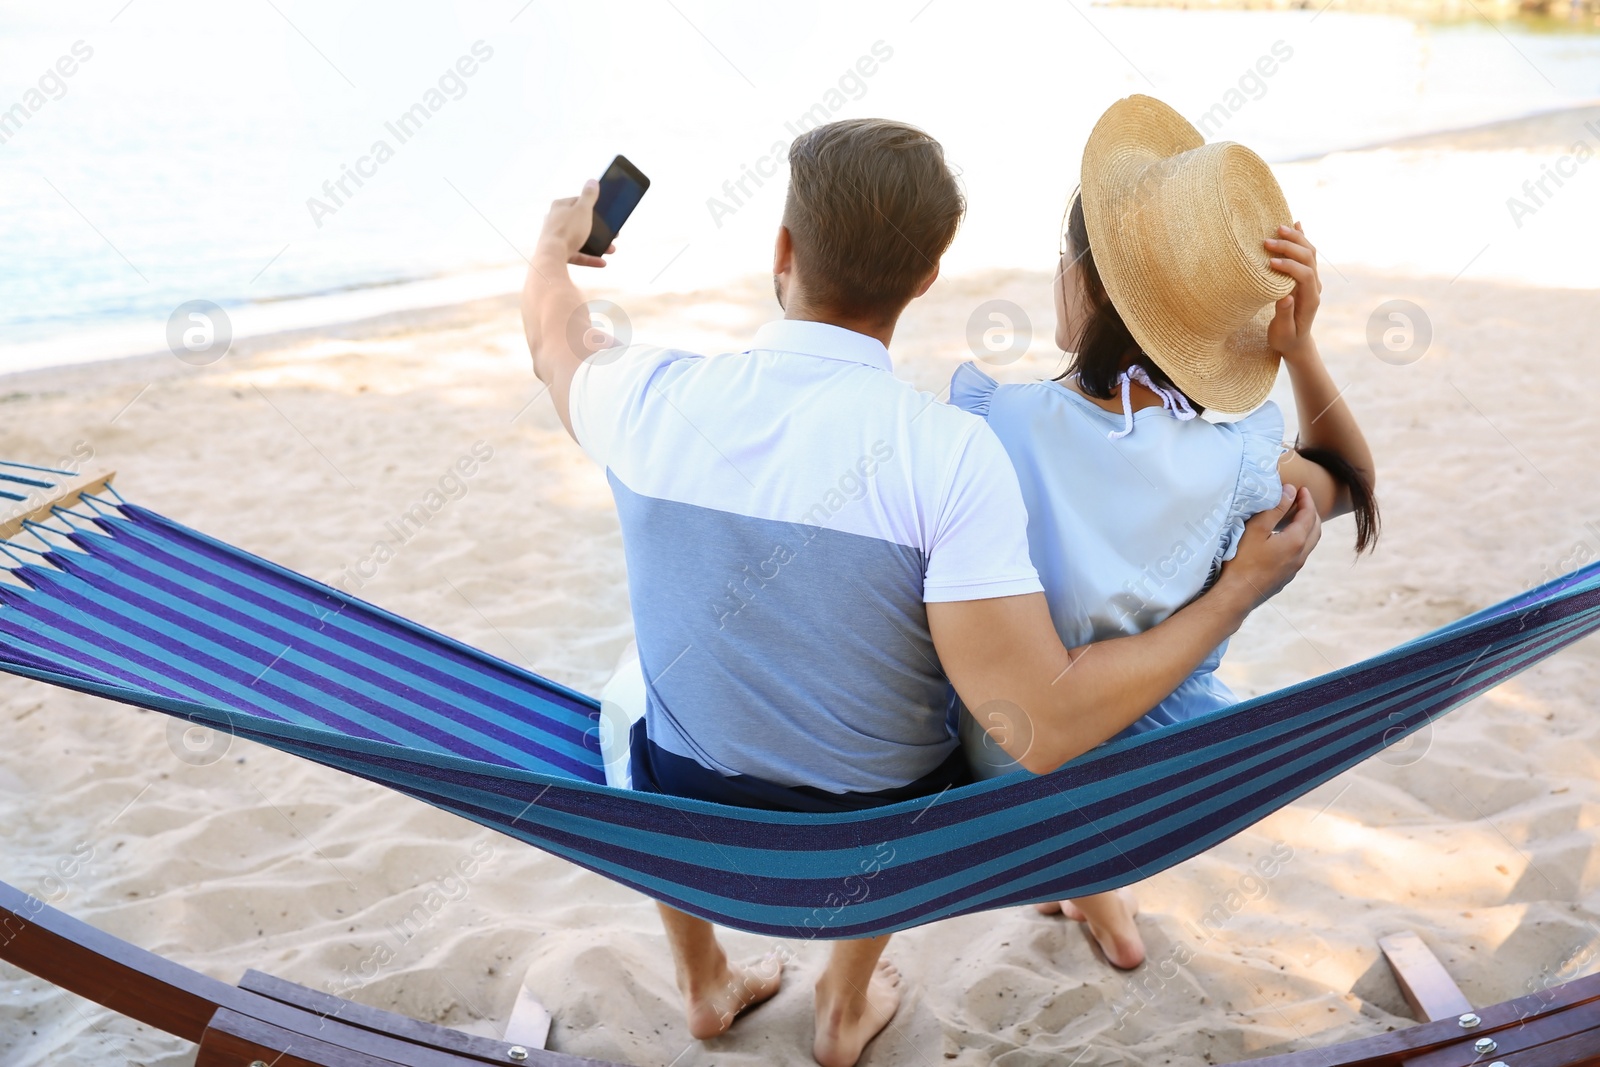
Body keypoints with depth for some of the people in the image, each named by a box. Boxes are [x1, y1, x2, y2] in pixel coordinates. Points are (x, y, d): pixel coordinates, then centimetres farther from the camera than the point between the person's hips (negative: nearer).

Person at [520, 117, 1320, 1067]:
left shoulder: (653, 398, -20)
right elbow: (1040, 729, -30)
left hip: (688, 811, 1)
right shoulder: (952, 455, -29)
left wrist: (557, 245, 28)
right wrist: (1239, 589, -18)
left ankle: (706, 987, 56)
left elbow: (559, 339, 5)